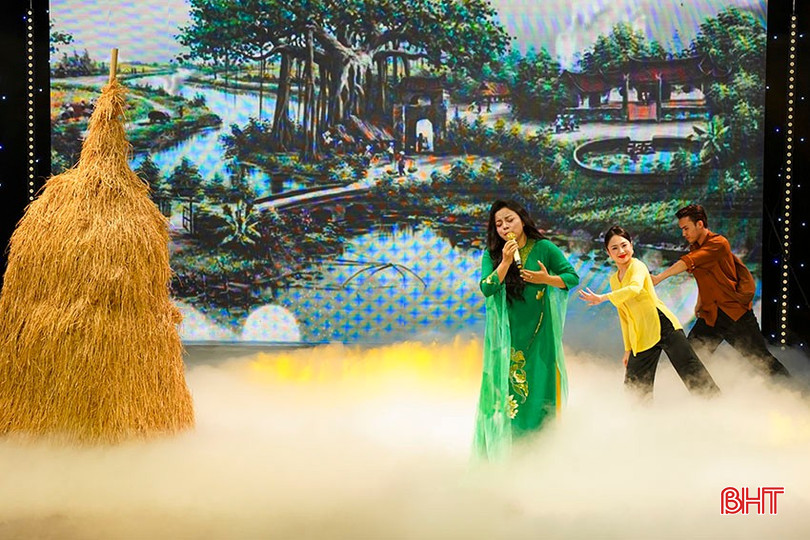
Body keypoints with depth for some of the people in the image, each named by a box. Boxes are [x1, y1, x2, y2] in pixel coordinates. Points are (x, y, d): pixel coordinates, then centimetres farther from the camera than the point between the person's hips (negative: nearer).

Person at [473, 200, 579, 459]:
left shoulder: (544, 248, -2)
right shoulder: (491, 255, 1)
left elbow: (572, 277, 1)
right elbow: (486, 288, -12)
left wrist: (548, 279, -16)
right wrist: (506, 261, -21)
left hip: (539, 333, -1)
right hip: (506, 335, 1)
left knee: (539, 388, 0)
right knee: (504, 389, -2)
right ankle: (501, 453, 4)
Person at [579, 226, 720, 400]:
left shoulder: (637, 266, -3)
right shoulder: (614, 280, 17)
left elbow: (635, 288, -27)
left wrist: (603, 298, -29)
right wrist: (628, 349, 19)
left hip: (662, 326, -7)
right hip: (640, 338, 7)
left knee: (693, 373, -13)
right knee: (634, 387, 4)